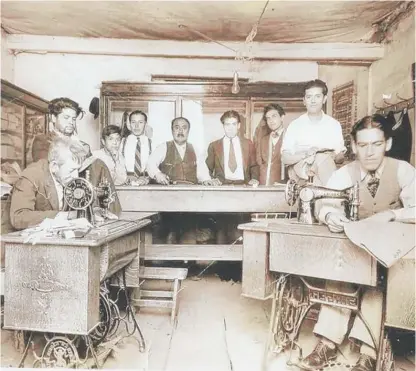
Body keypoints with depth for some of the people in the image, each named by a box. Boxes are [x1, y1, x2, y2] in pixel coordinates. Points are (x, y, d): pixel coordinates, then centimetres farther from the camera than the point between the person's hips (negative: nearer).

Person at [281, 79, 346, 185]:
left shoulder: (334, 125, 7)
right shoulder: (295, 125, 1)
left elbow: (341, 159, 9)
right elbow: (285, 158, -4)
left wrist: (334, 156, -12)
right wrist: (305, 155, -19)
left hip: (325, 172, 2)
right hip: (300, 175, -1)